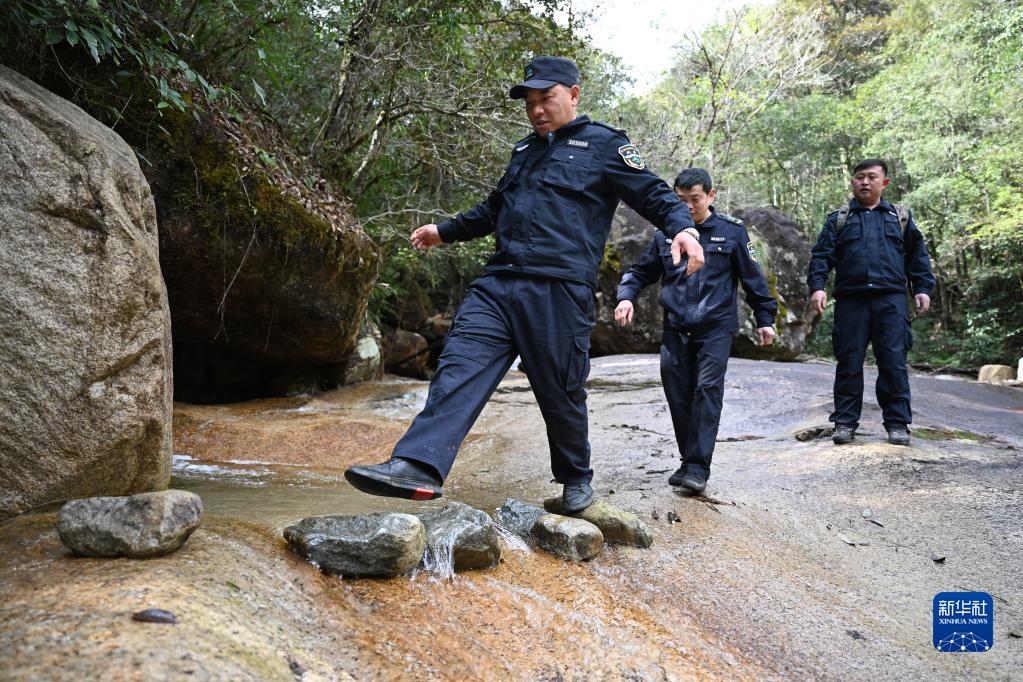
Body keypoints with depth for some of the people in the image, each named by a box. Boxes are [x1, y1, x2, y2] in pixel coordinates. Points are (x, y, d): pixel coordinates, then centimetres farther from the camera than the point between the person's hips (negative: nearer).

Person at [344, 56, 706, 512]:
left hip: (560, 289, -6)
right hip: (498, 283, 6)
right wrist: (445, 232, 41)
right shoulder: (524, 150, 27)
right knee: (459, 366, -13)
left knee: (560, 393, 3)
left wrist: (681, 226, -18)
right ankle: (418, 466, -23)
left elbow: (653, 193, 2)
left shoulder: (604, 145, 7)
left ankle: (577, 478, 26)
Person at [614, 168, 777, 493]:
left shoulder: (732, 231, 1)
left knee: (707, 390, -12)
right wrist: (626, 296, -4)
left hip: (716, 328, -3)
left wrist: (765, 319, 6)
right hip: (675, 329, 3)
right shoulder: (665, 233, 8)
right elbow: (641, 271, 15)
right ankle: (688, 460, 17)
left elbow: (753, 277, 6)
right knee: (678, 394, 5)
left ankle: (698, 467, -10)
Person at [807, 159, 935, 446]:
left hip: (891, 300, 0)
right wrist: (817, 286, -10)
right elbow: (821, 255, 4)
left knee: (893, 362, -1)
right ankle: (845, 422, 8)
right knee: (849, 362, 2)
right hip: (851, 300, 0)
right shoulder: (838, 219, 13)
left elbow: (918, 255, 15)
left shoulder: (900, 217, 16)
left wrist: (923, 288, 5)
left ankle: (898, 423, 6)